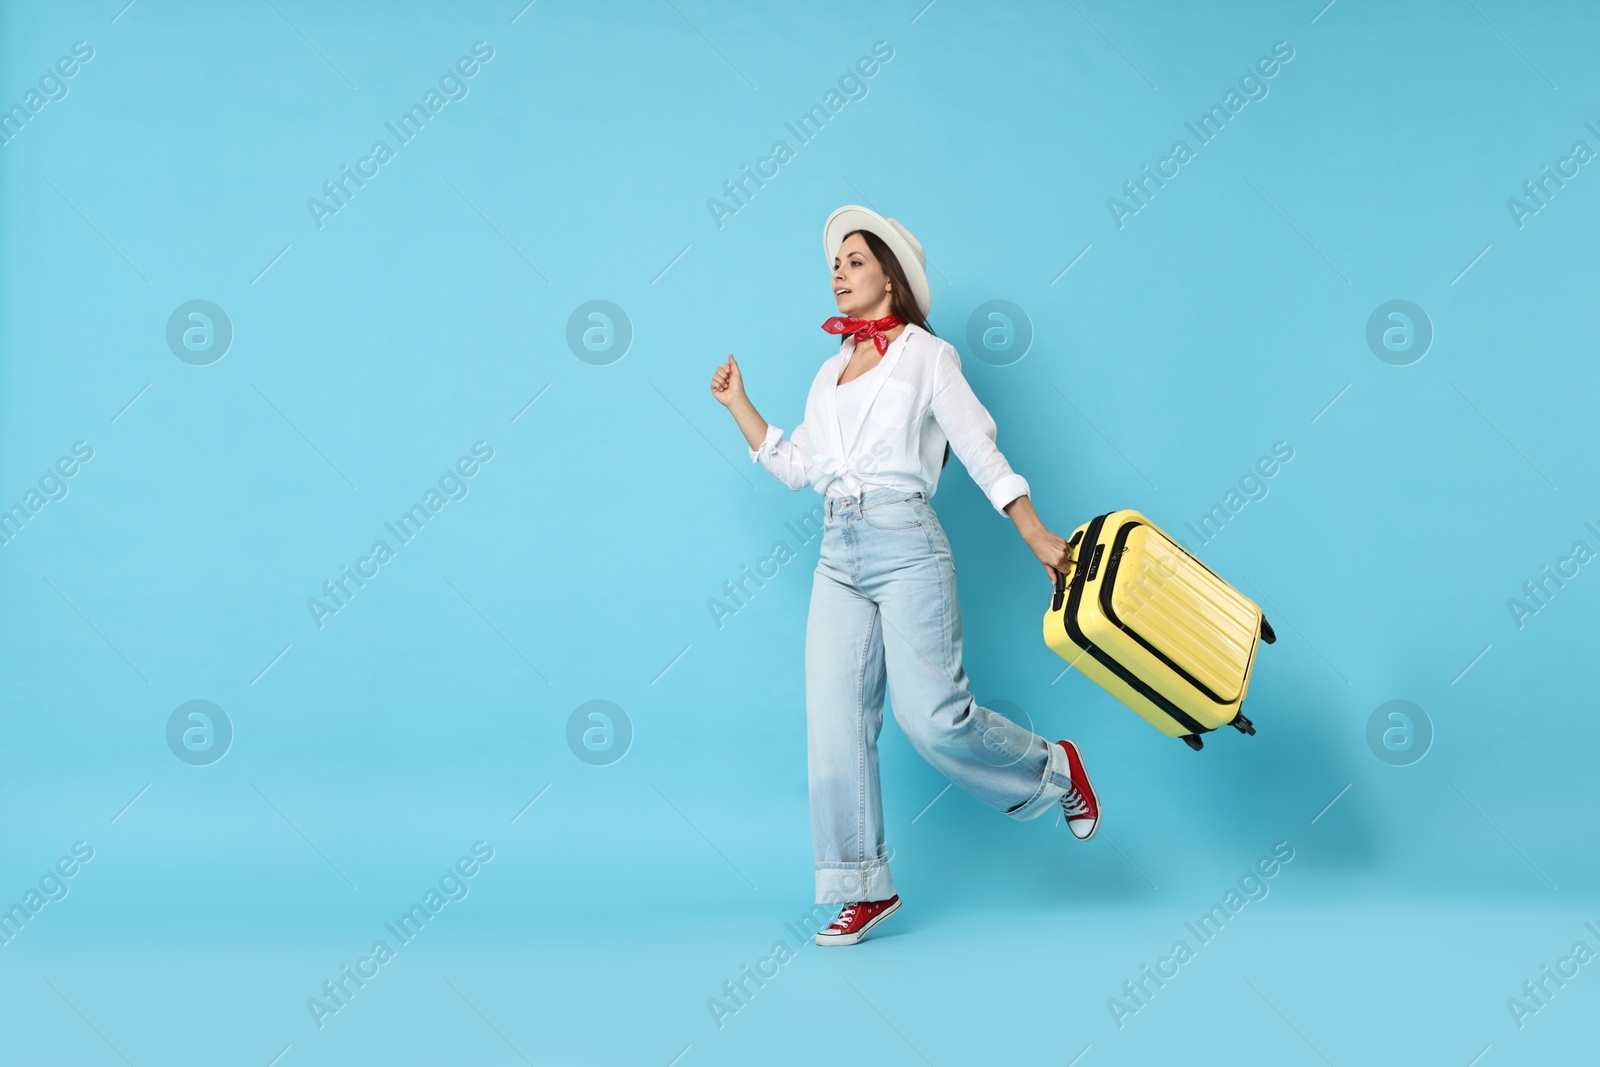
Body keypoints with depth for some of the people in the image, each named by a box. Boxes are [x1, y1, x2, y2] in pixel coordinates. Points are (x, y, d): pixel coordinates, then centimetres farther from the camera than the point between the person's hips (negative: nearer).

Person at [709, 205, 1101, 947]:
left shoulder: (925, 353, 3)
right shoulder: (831, 371, 20)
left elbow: (980, 449, -3)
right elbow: (796, 467, 17)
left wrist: (1037, 536, -10)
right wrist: (737, 405, 17)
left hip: (905, 545, -6)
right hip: (838, 557, 6)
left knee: (931, 715, -11)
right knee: (835, 722, -1)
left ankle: (1055, 768, 17)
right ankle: (866, 889, 7)